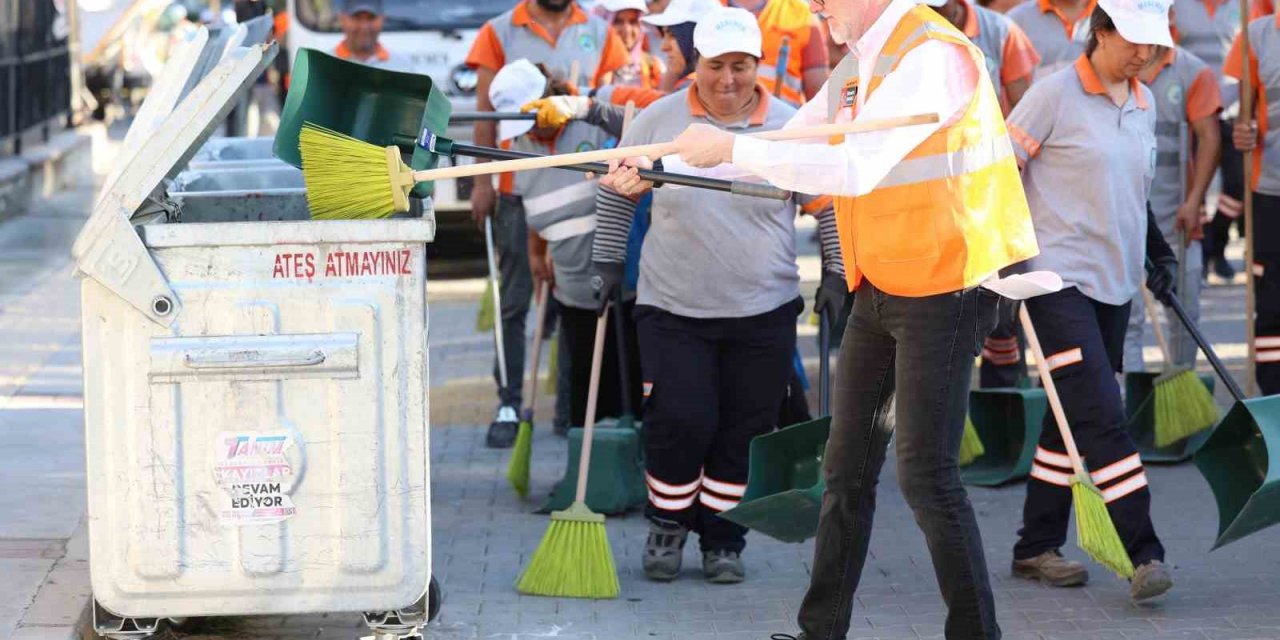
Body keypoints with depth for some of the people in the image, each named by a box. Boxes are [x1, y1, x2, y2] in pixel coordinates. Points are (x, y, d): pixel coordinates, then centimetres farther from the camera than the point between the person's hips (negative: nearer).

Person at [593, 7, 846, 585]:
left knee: (744, 434, 4)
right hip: (673, 310, -1)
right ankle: (667, 525, 15)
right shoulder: (658, 120, -1)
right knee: (681, 422, -10)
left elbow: (829, 206, 8)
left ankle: (723, 539, 21)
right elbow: (618, 189, 11)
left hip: (764, 315, 1)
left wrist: (837, 276, 4)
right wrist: (608, 260, 8)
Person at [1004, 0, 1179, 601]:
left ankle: (1036, 548, 19)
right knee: (1102, 417, -13)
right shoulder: (1055, 94, -10)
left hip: (1115, 281, 7)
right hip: (1059, 276, -7)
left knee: (1072, 420, 10)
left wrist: (1158, 251, 21)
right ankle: (1143, 554, -15)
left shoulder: (1144, 104, 12)